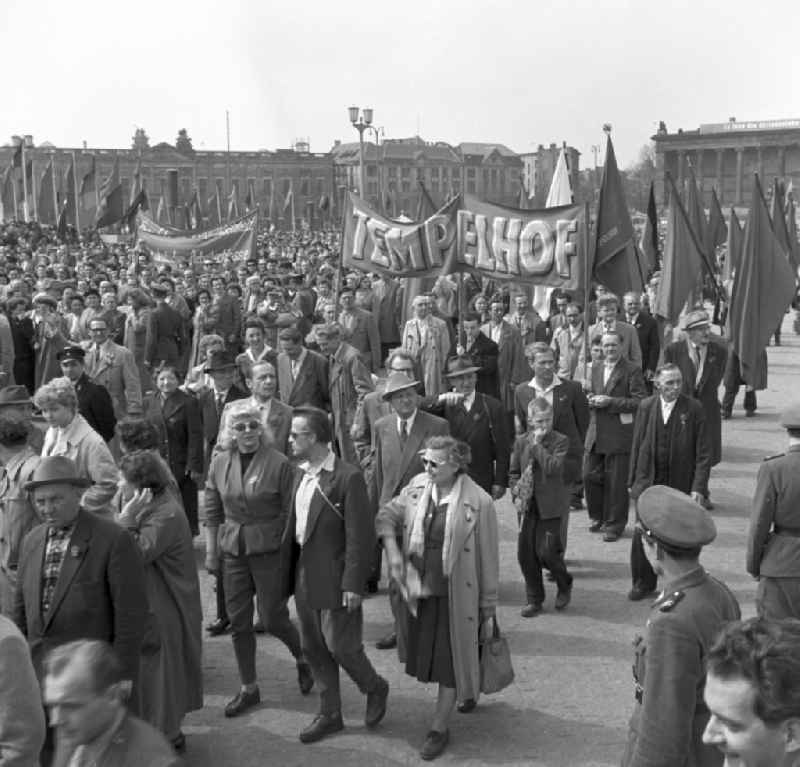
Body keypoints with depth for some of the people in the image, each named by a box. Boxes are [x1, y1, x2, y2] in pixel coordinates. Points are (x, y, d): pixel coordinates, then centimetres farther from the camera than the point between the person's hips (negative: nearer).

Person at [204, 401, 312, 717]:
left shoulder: (278, 463, -12)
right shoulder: (220, 462, 2)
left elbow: (291, 513, -9)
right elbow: (212, 510, 9)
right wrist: (211, 551, 8)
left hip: (269, 549, -4)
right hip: (233, 549, 4)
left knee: (272, 618, 1)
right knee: (238, 620, 9)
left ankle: (302, 658, 31)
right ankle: (248, 688, 24)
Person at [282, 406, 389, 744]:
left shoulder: (347, 478, -17)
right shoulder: (302, 475, 8)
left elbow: (360, 536, -17)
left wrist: (353, 585, -19)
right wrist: (286, 573, 11)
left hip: (334, 580, -8)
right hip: (304, 576, 8)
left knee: (340, 645, 0)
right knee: (314, 649, 14)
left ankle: (375, 688, 28)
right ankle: (330, 714, 29)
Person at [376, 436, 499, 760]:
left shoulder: (478, 502, -19)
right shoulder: (417, 486, -4)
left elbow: (488, 560, -11)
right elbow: (387, 514, 9)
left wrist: (488, 609, -6)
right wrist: (391, 546, -12)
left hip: (455, 596, -5)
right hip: (420, 592, 5)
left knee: (450, 661, 7)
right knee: (425, 655, 19)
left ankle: (439, 727, 26)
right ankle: (468, 688, 48)